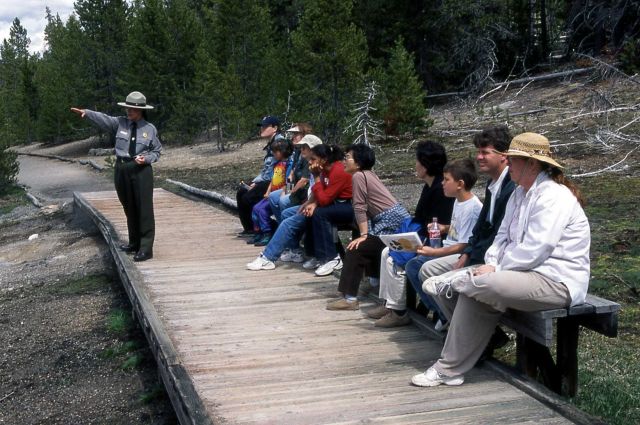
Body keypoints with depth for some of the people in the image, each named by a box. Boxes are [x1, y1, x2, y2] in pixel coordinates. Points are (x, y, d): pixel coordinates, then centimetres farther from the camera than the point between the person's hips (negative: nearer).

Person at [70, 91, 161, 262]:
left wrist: (146, 159, -12)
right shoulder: (120, 123, 5)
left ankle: (146, 248, -1)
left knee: (144, 209, -5)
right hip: (122, 170, 4)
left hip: (141, 170, -4)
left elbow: (156, 151, 6)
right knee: (129, 208, 13)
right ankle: (134, 243, 28)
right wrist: (86, 113, -22)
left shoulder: (150, 129, 0)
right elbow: (103, 119, -8)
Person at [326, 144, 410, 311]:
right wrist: (366, 233, 12)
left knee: (356, 249, -9)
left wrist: (364, 235, -12)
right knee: (372, 251, 22)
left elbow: (360, 208, -11)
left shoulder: (358, 176, -7)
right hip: (397, 220, 10)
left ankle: (350, 298, -8)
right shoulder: (369, 174, 20)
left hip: (391, 222, -10)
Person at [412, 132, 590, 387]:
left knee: (477, 286, -32)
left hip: (555, 281, -10)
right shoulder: (520, 194, 14)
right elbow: (503, 237, 14)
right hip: (524, 273, 10)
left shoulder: (553, 196, -15)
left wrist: (495, 270, -15)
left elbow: (533, 251, -23)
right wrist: (491, 264, -6)